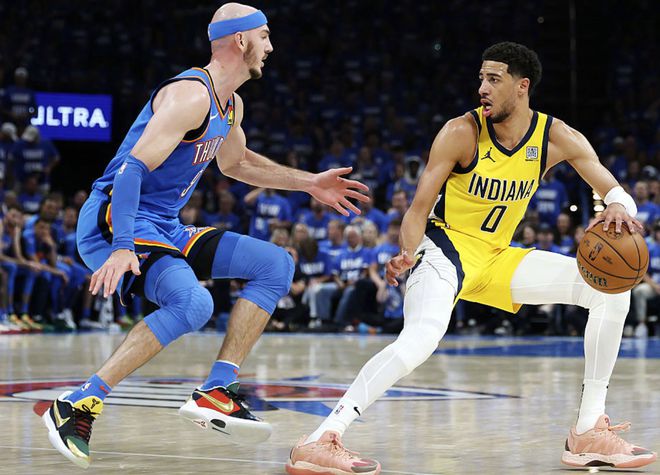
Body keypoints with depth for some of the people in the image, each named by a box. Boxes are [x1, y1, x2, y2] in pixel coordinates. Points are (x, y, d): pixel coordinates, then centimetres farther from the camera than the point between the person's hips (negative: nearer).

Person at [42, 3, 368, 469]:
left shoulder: (231, 105, 13)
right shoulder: (190, 95, -18)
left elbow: (236, 161, 34)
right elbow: (133, 167, -27)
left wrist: (309, 183, 29)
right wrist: (123, 248, -36)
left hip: (165, 229, 10)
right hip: (114, 223, -10)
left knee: (277, 265, 6)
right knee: (193, 303, -34)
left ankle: (216, 392, -1)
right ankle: (77, 405, -26)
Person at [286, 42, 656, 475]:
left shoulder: (557, 138, -5)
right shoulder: (462, 133, -16)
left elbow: (616, 192, -2)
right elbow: (420, 207, -13)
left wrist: (619, 208, -27)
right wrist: (408, 254, -33)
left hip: (497, 257, 6)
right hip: (446, 246, -6)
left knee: (613, 289, -4)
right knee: (422, 337, -35)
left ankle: (590, 432, 0)